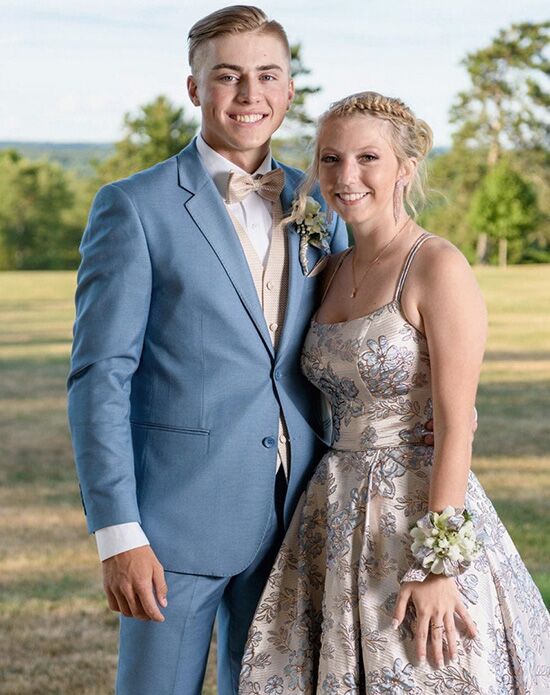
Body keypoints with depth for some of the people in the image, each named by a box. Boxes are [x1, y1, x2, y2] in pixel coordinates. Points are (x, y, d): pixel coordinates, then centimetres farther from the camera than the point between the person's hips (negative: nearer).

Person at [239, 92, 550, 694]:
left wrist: (436, 563, -20)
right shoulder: (334, 271, 10)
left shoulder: (439, 267, -12)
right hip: (336, 520, 7)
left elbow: (456, 426, -16)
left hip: (418, 512, -7)